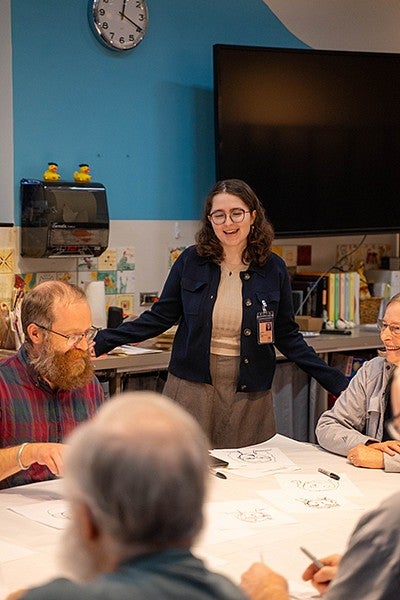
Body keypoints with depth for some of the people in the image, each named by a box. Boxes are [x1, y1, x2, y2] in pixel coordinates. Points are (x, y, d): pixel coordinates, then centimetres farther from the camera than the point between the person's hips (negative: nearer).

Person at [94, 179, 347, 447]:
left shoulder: (273, 269, -1)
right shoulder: (191, 261, -2)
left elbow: (287, 336, 5)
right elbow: (160, 317, 4)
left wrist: (338, 383, 0)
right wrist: (101, 341, -4)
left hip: (249, 395, 0)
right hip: (192, 388, 0)